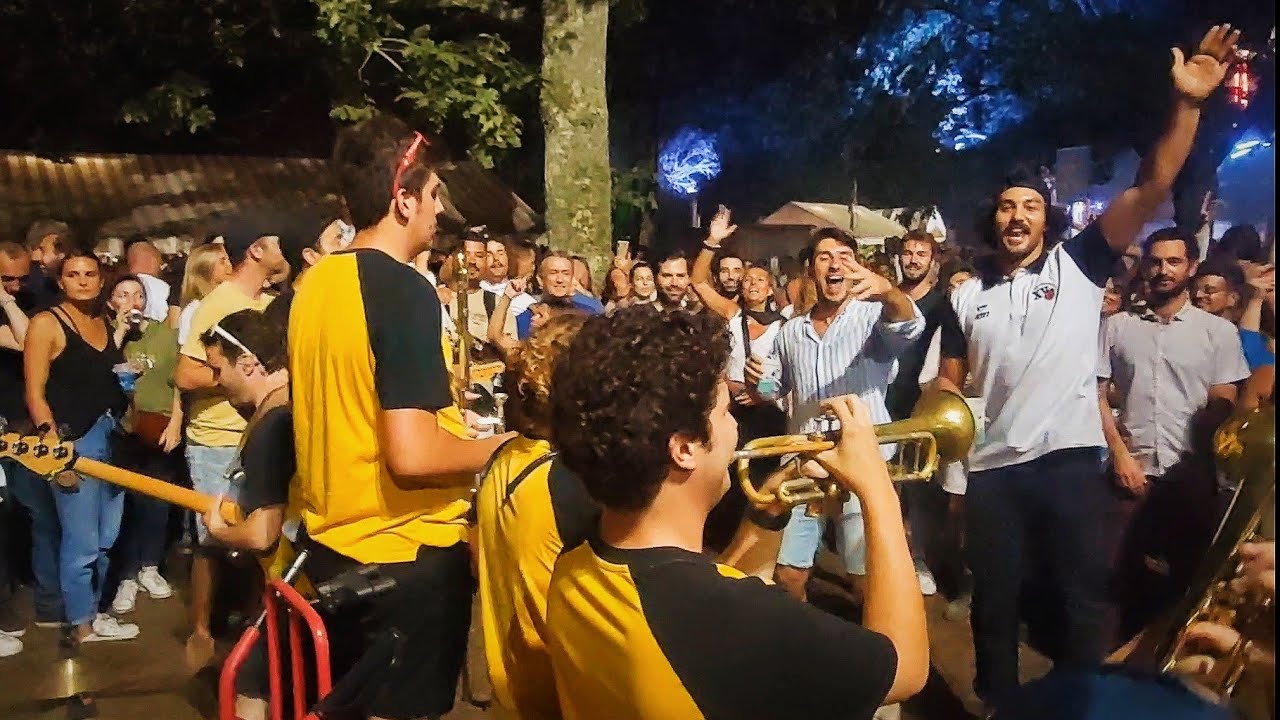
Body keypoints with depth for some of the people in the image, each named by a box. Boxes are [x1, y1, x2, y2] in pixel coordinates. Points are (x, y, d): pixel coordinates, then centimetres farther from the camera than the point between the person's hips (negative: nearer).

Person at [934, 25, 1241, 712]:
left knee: (1081, 601, 9)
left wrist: (1187, 104, -19)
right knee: (994, 603, 15)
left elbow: (1152, 188, -9)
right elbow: (948, 385, 10)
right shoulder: (966, 296, 7)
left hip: (1069, 459, -2)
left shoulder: (1078, 264, 1)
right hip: (991, 468, 3)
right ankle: (997, 707, 35)